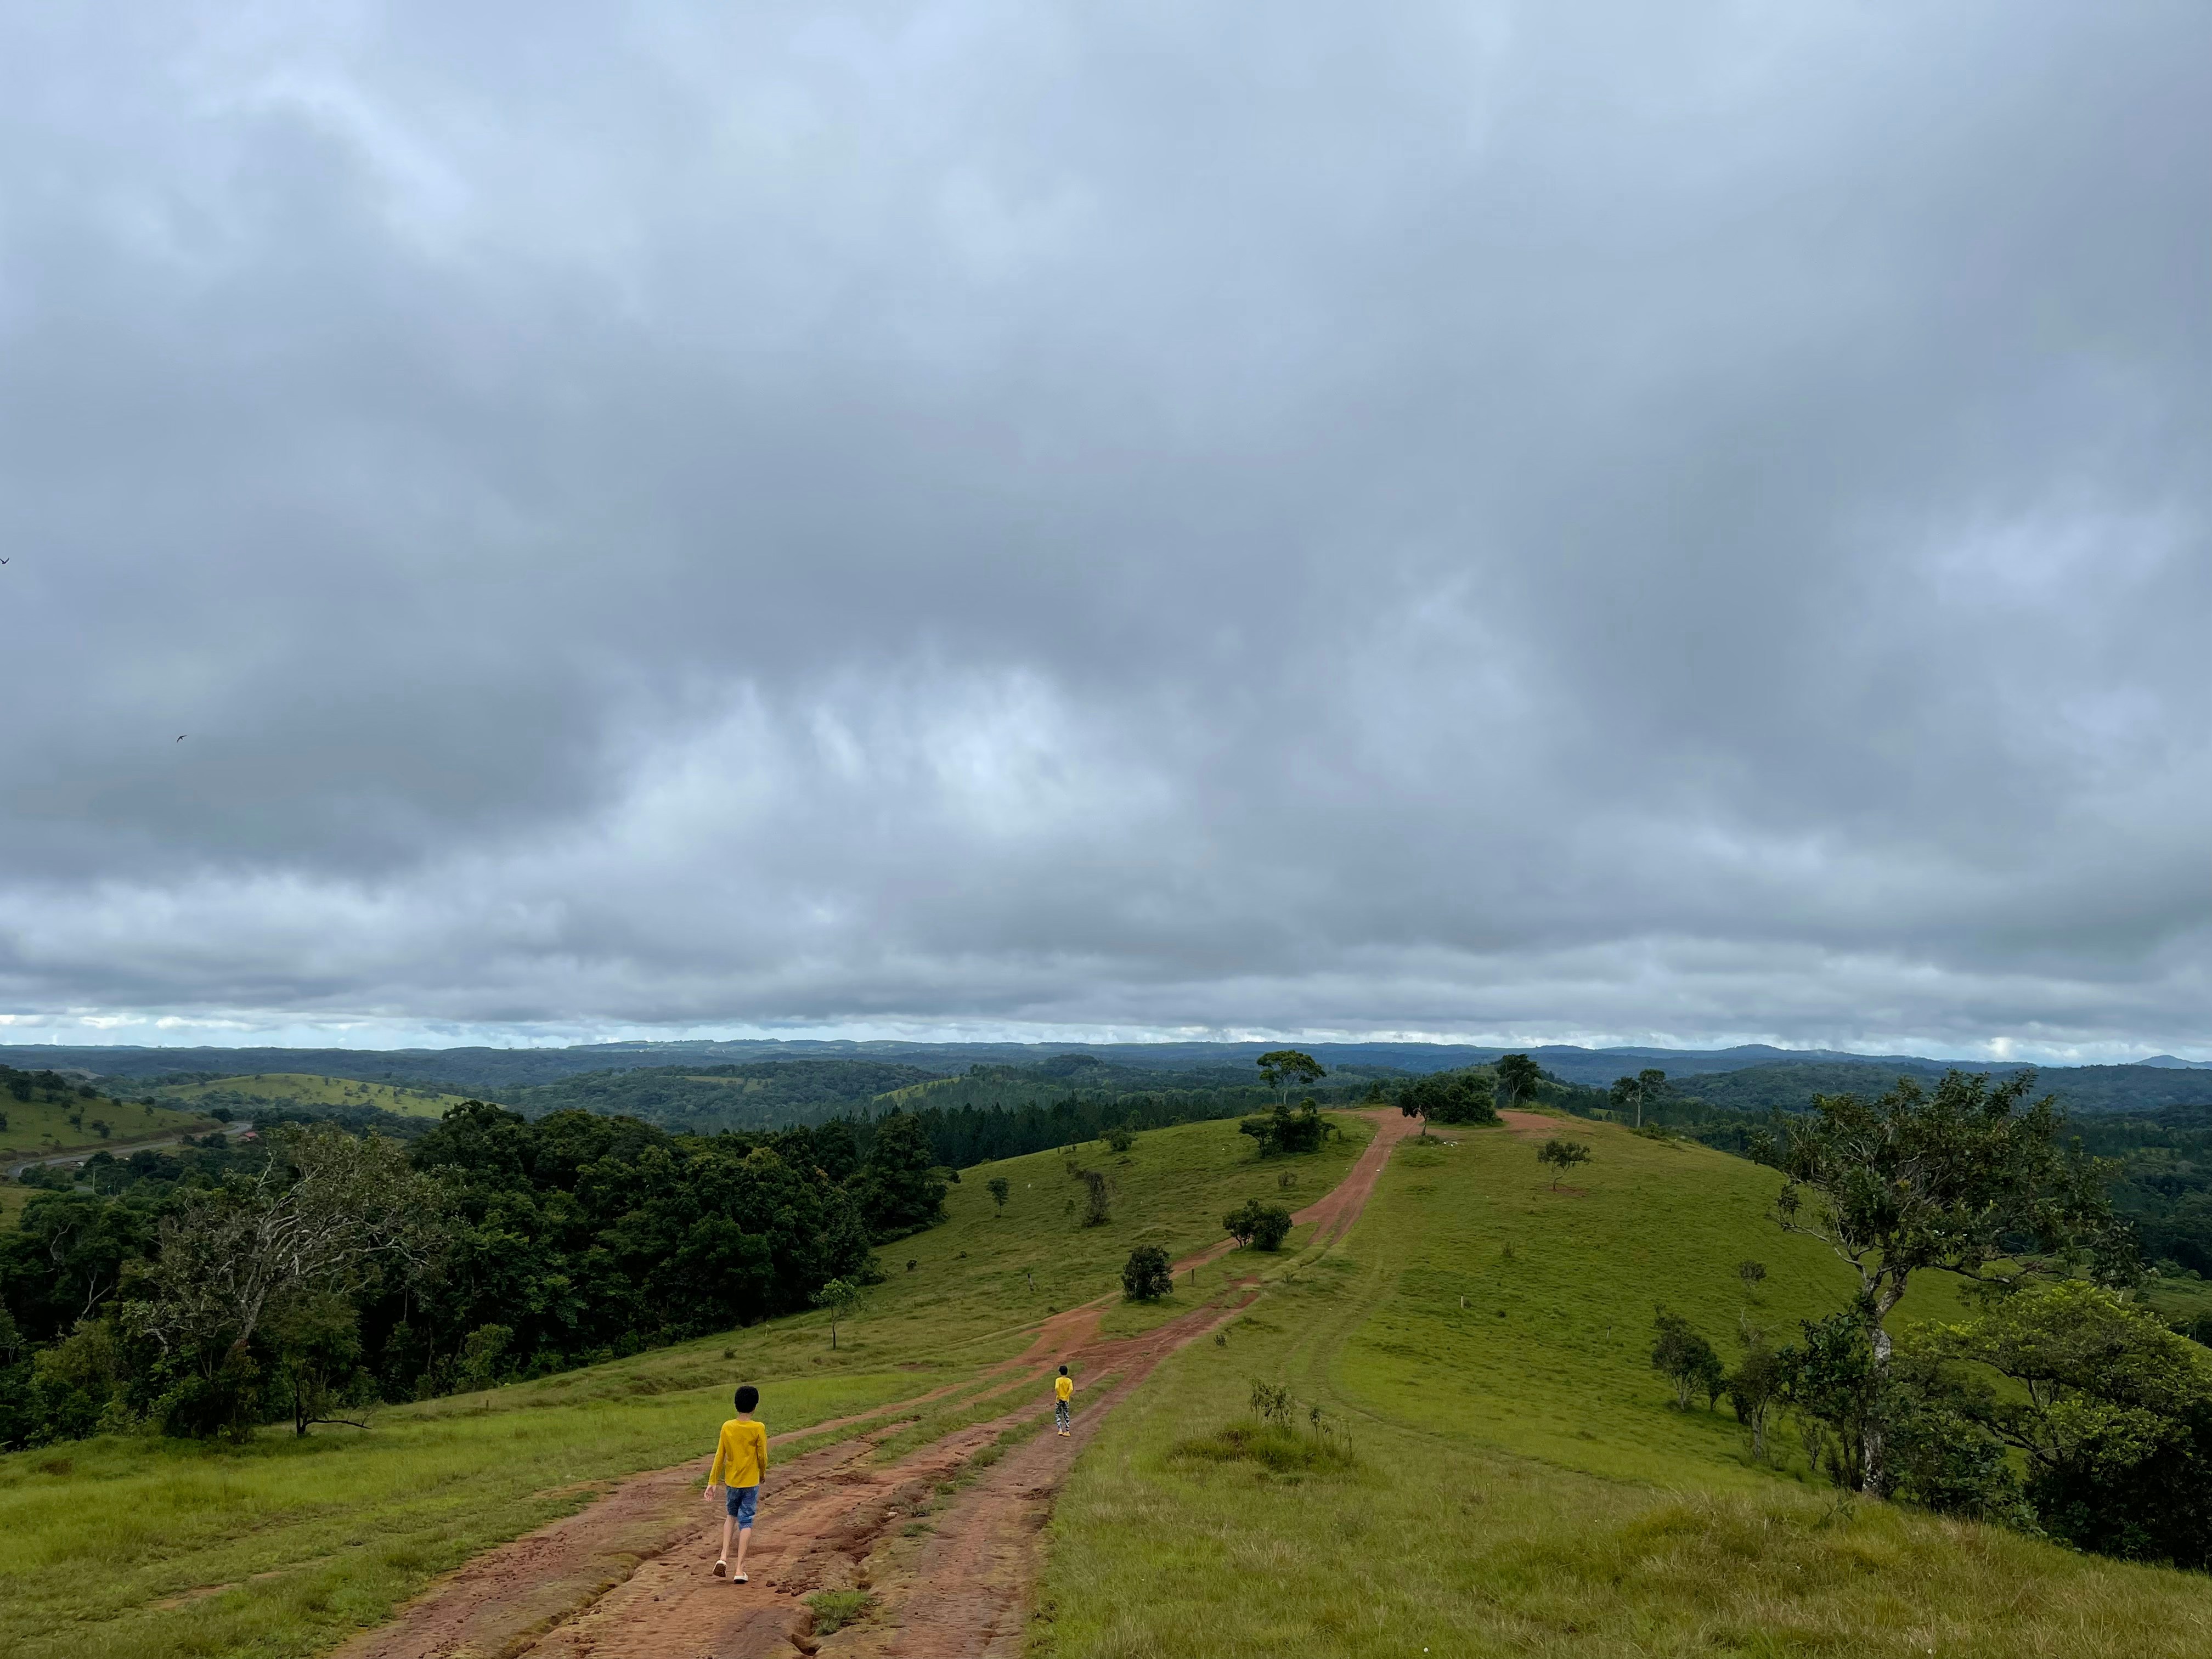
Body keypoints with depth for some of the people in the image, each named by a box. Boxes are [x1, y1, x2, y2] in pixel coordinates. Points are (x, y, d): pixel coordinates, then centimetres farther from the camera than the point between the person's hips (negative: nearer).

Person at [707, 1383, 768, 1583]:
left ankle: (724, 1557, 7)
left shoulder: (727, 1427, -5)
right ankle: (739, 1570, 1)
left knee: (731, 1516, 24)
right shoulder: (759, 1428, -14)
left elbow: (719, 1456, -1)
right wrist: (762, 1475, 12)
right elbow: (763, 1456, -7)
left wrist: (712, 1482, 5)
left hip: (731, 1481, 3)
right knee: (746, 1522, 4)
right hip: (751, 1482, -3)